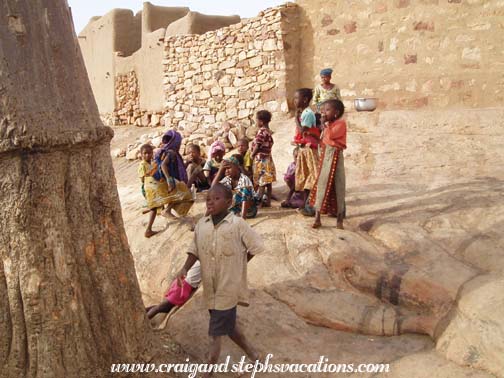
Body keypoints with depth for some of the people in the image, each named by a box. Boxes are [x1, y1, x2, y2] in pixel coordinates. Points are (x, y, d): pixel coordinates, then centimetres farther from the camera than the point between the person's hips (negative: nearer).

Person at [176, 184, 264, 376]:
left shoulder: (237, 224, -15)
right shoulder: (201, 224, 0)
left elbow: (256, 247, -6)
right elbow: (195, 250, 7)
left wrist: (237, 264, -1)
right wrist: (185, 269, -8)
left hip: (228, 286, -6)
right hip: (210, 286, 6)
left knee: (216, 332, 0)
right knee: (227, 324, 19)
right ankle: (252, 353, 42)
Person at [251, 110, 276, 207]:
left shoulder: (261, 131, -16)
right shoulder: (268, 131, 10)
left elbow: (257, 145, -18)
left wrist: (252, 154, -3)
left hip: (260, 159, -9)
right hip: (268, 158, 9)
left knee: (261, 182, -6)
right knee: (267, 182, 9)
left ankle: (258, 201, -3)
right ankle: (268, 201, 14)